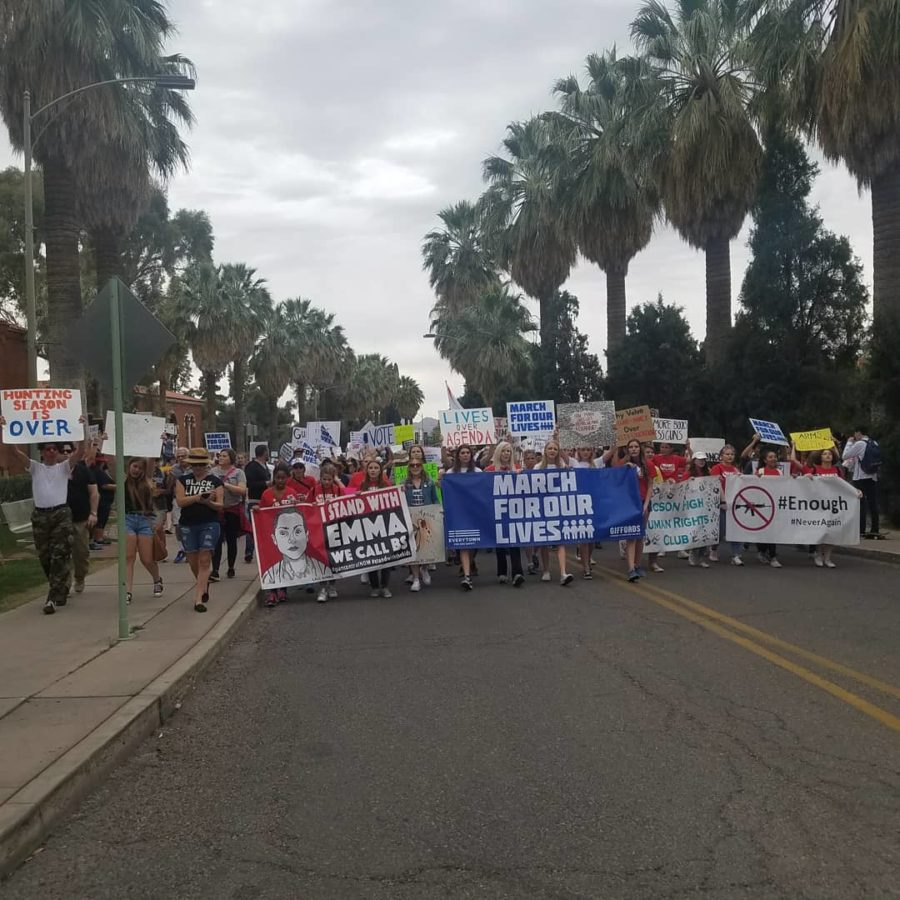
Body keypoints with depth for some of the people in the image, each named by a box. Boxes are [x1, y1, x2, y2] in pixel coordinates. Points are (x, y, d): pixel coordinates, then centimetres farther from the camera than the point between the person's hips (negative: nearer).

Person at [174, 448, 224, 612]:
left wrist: (208, 502, -22)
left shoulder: (215, 481, 3)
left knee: (204, 560, -9)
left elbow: (220, 505, -1)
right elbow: (180, 501, -5)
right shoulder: (183, 480, 7)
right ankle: (204, 585, 37)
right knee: (193, 562, 9)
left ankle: (198, 598, -9)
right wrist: (198, 497, -17)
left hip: (209, 524, -2)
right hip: (188, 525, 2)